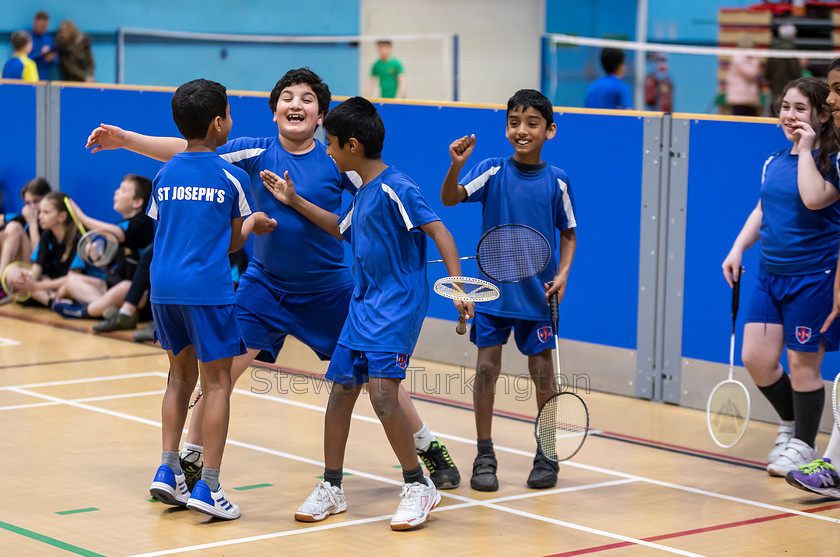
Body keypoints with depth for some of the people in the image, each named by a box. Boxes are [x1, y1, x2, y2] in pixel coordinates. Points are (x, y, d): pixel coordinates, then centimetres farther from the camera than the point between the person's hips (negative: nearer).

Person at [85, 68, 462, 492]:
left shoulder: (337, 161, -12)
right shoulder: (255, 153, -10)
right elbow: (185, 151, -12)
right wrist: (124, 139, -20)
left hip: (329, 289, 0)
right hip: (265, 283, 1)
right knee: (223, 367, -7)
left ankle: (429, 448, 24)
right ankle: (190, 458, 10)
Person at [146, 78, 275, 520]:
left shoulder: (164, 175, 8)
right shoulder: (231, 177, -4)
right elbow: (233, 243, 3)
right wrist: (254, 223, 25)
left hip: (163, 286, 5)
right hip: (206, 288, -5)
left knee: (181, 375, 19)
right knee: (216, 382, 2)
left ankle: (168, 472, 14)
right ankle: (208, 488, -1)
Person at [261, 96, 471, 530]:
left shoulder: (394, 188, -14)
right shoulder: (363, 193, 14)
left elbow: (438, 230, -20)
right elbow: (342, 229, 33)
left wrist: (457, 283, -30)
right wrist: (295, 202, 31)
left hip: (397, 306, -9)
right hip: (363, 303, 9)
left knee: (382, 392, -18)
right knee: (340, 390, 9)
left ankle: (418, 486, -4)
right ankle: (331, 489, 21)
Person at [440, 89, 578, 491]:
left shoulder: (557, 182, -1)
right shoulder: (492, 172, -4)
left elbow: (568, 234, 9)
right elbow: (450, 199, -17)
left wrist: (562, 273, -5)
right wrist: (456, 166, -35)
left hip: (537, 293, 1)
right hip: (492, 290, 0)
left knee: (542, 372, 4)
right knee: (486, 368, -1)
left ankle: (546, 455, 19)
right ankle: (485, 456, 10)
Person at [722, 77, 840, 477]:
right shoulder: (773, 162, 10)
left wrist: (806, 150, -21)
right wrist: (738, 249, 12)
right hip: (769, 274, 6)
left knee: (802, 363, 1)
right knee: (756, 358, 2)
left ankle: (802, 445, 18)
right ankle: (790, 422, 27)